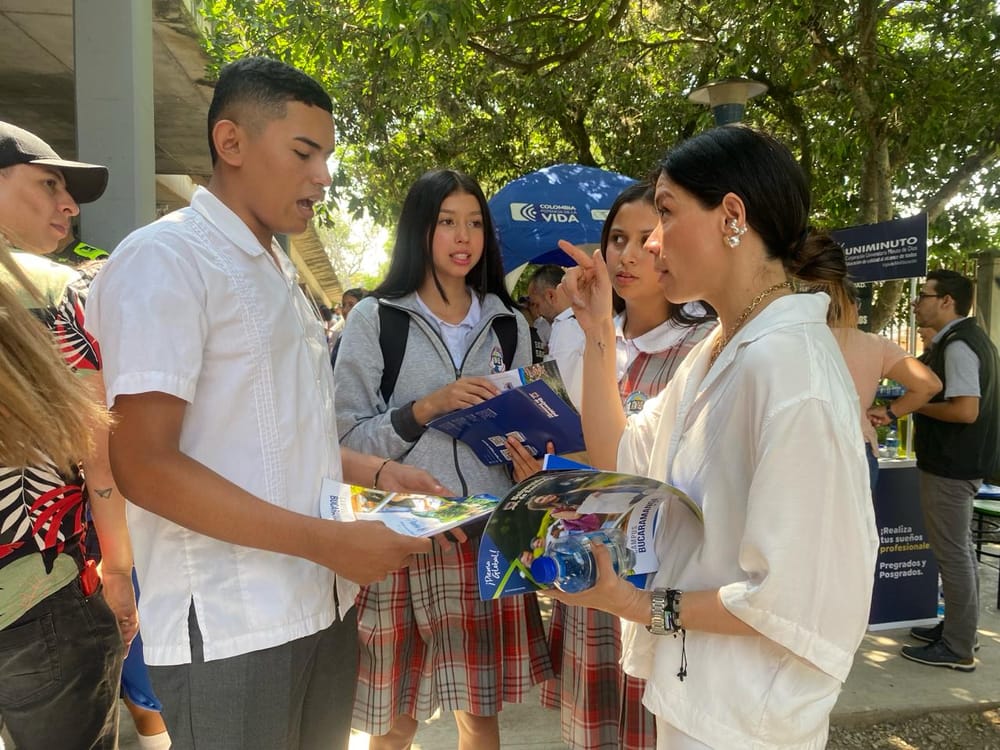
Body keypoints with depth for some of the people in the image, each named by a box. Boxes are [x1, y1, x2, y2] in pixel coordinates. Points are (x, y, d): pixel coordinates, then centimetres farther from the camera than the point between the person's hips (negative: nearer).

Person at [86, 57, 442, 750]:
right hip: (230, 633, -7)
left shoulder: (280, 273, 15)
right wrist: (331, 541, -21)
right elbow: (146, 467, -18)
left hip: (324, 607, 8)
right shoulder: (165, 258, -11)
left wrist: (380, 474, 6)